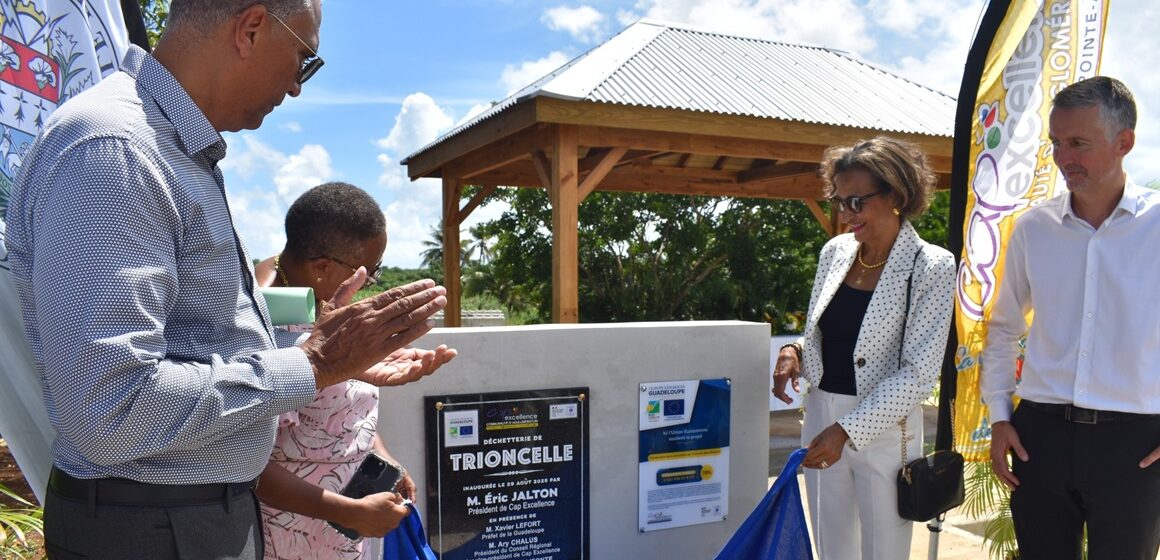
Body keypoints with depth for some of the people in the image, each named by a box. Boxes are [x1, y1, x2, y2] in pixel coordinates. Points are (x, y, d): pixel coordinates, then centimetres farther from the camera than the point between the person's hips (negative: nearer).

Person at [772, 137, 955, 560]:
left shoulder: (931, 267, -11)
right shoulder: (834, 252, 4)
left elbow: (918, 374, -14)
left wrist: (846, 430, -20)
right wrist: (796, 351, -5)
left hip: (884, 428, -5)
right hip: (821, 418, 5)